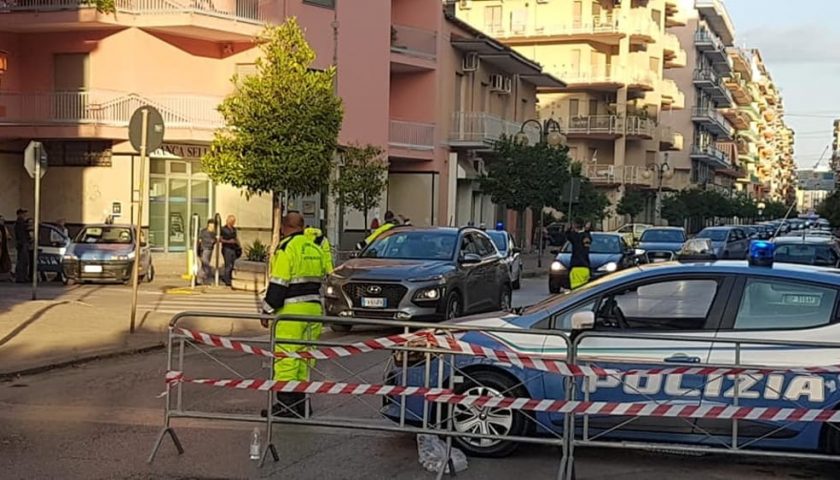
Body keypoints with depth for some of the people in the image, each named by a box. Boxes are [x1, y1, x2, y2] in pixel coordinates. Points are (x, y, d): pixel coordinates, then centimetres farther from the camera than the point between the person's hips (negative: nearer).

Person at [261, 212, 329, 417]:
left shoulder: (286, 249, -11)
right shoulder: (316, 249, 13)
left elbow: (278, 284, -15)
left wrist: (268, 311, -9)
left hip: (291, 310, -8)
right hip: (314, 308, 8)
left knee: (285, 357, -4)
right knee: (303, 356, 13)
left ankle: (286, 404, -4)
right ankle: (299, 402, 17)